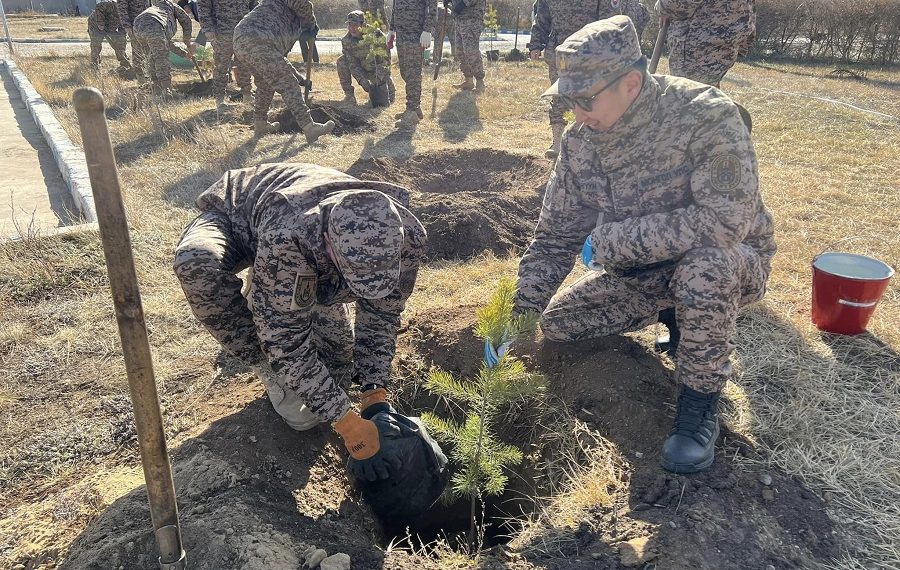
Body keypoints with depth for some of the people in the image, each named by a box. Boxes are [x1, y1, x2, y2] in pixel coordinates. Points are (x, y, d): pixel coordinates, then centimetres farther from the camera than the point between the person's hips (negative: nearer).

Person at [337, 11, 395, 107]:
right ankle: (349, 95, -13)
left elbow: (385, 60, -22)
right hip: (363, 71, 3)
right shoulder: (346, 40, -15)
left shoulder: (376, 35, -24)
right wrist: (362, 80, -33)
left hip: (380, 71, -3)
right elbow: (352, 64, -17)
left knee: (383, 103, -10)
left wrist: (378, 78, -35)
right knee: (341, 62, -22)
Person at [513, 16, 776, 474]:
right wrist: (518, 314, -14)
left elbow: (727, 218, -37)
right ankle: (674, 314, 16)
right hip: (640, 271, 6)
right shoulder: (580, 141, -10)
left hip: (731, 265, -5)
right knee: (556, 323, -3)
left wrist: (612, 240, -30)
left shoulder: (705, 115, -27)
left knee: (703, 264, -40)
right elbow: (554, 238, -5)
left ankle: (700, 401, -16)